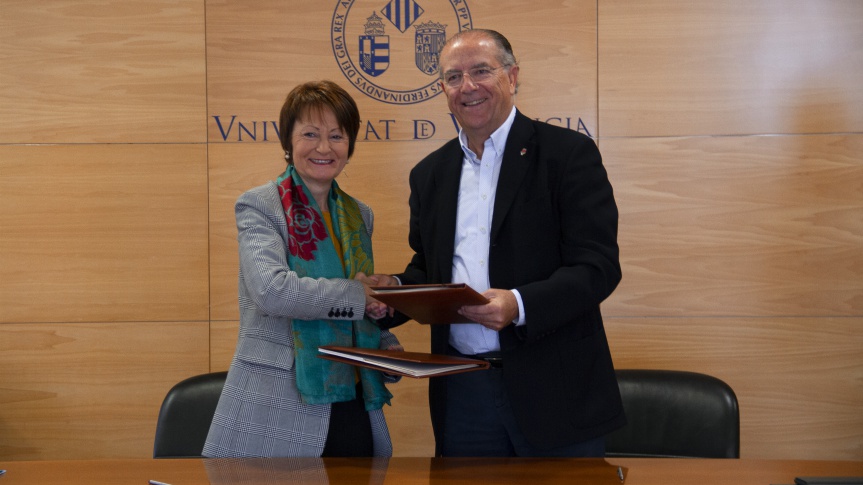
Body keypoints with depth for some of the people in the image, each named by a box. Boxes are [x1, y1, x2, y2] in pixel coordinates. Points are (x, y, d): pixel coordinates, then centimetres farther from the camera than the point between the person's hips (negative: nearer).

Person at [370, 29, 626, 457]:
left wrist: (519, 305, -26)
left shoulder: (569, 153, -4)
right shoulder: (430, 174, 13)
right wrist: (395, 289, -3)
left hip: (554, 390, -4)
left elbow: (598, 266, -11)